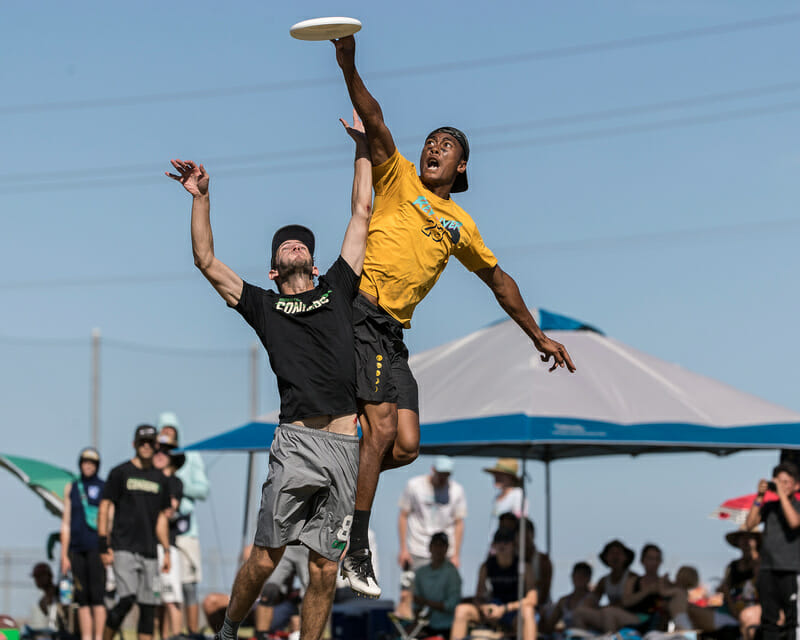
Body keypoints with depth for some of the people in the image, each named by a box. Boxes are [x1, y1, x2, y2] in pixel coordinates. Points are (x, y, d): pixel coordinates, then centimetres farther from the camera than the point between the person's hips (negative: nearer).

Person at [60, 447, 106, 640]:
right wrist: (64, 555, 8)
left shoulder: (105, 488, 6)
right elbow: (66, 524, 13)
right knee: (82, 598, 1)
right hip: (77, 548, 3)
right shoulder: (71, 488, 14)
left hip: (97, 546, -3)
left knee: (97, 595, -11)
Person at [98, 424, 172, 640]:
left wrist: (166, 551, 13)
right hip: (123, 548, -5)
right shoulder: (120, 473, 2)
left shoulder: (160, 479, 16)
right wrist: (104, 546, -10)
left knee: (149, 605, 0)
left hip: (149, 551, 5)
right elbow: (104, 509, -1)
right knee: (126, 599, -18)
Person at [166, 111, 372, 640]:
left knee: (325, 566, 0)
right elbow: (207, 262, 14)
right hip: (299, 440, -2)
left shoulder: (337, 291, 22)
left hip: (346, 446, 2)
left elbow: (361, 215, 26)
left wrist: (363, 147, 28)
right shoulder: (264, 307, 17)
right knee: (266, 557, -7)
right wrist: (200, 198, 9)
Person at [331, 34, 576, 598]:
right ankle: (355, 549, -12)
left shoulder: (461, 225, 22)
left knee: (405, 447, -6)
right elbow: (374, 122, -6)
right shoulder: (398, 179, 8)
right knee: (381, 425, -17)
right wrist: (348, 67, -21)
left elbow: (497, 278, 29)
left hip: (393, 334, 6)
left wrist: (538, 337, 30)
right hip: (358, 313, -6)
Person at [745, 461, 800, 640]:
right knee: (768, 618, 8)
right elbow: (749, 525, 4)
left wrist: (782, 494, -14)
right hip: (767, 569, 5)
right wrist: (759, 498, -2)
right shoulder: (769, 507, 13)